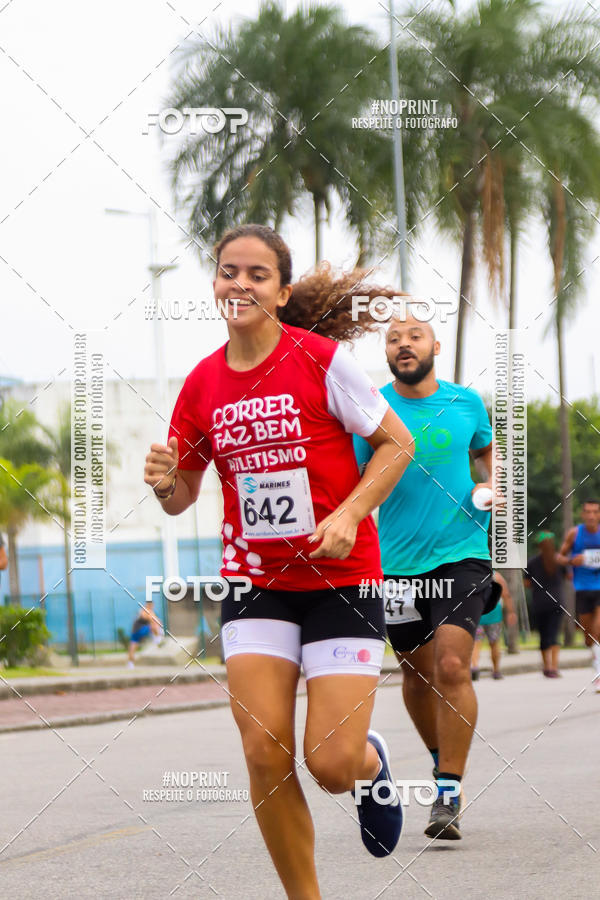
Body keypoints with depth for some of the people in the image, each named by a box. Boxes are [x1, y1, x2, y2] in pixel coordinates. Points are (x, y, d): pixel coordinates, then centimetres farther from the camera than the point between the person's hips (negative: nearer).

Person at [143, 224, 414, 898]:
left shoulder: (322, 358, -10)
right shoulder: (204, 382, 2)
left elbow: (396, 444, -4)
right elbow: (181, 497, 12)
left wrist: (350, 514, -17)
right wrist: (164, 483, -11)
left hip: (342, 577, -3)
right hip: (255, 582, 3)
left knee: (332, 765, -8)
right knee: (265, 753, -9)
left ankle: (372, 763, 30)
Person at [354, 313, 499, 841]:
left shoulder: (466, 402, 4)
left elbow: (486, 449, 24)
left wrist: (493, 485, 4)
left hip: (461, 554, -1)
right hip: (397, 560, 1)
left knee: (452, 666, -16)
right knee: (417, 672, 11)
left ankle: (449, 793, -11)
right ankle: (442, 760, 37)